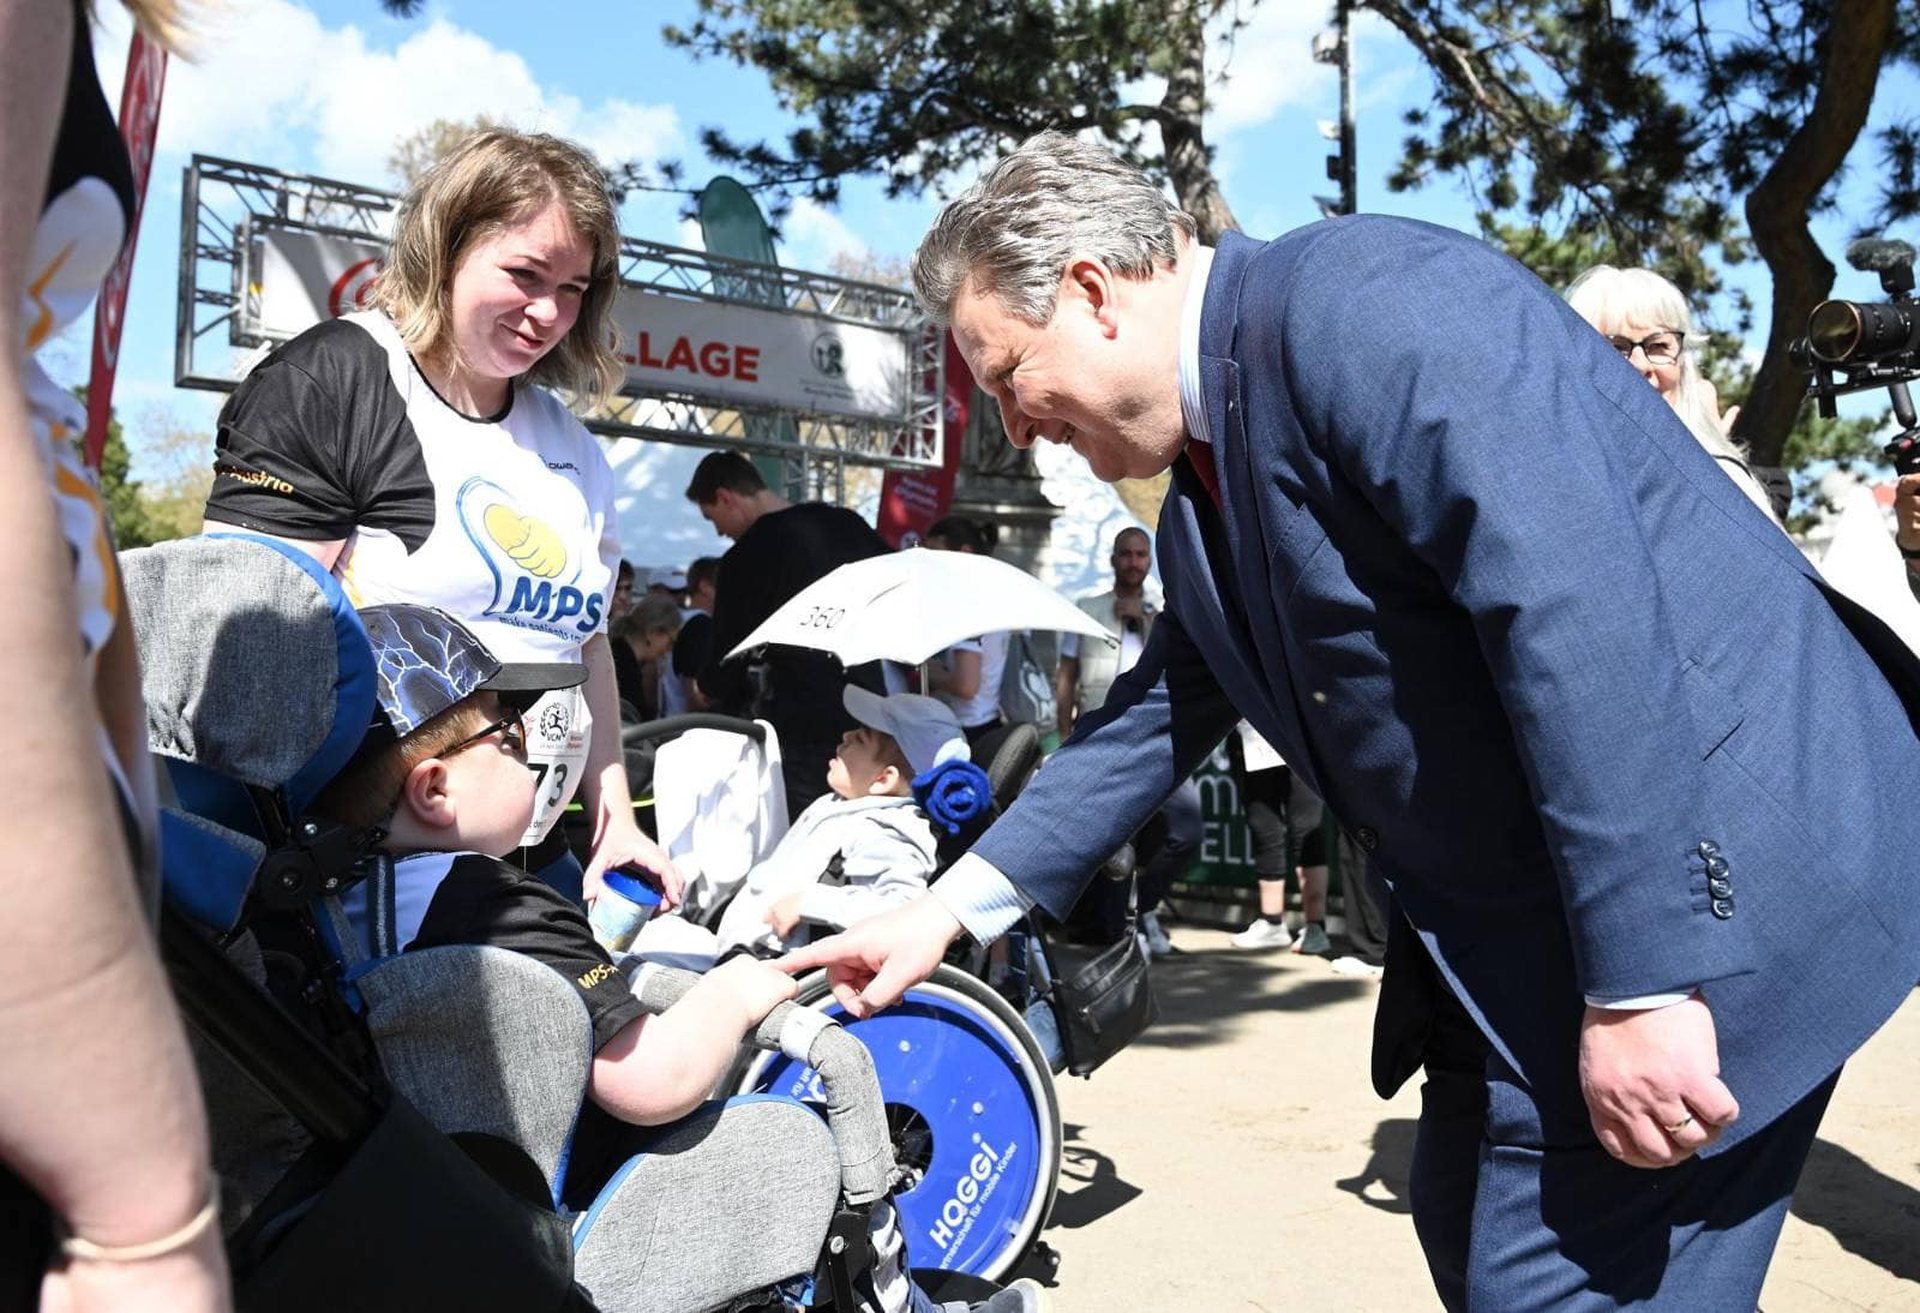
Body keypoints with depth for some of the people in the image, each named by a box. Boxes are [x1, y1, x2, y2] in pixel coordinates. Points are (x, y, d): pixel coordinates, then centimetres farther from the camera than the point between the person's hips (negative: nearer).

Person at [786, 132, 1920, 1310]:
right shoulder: (1208, 484, 11)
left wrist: (1638, 984, -26)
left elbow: (1579, 612, -27)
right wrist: (954, 908, 17)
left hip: (1701, 878, -9)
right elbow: (1159, 715, 18)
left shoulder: (1359, 297, -18)